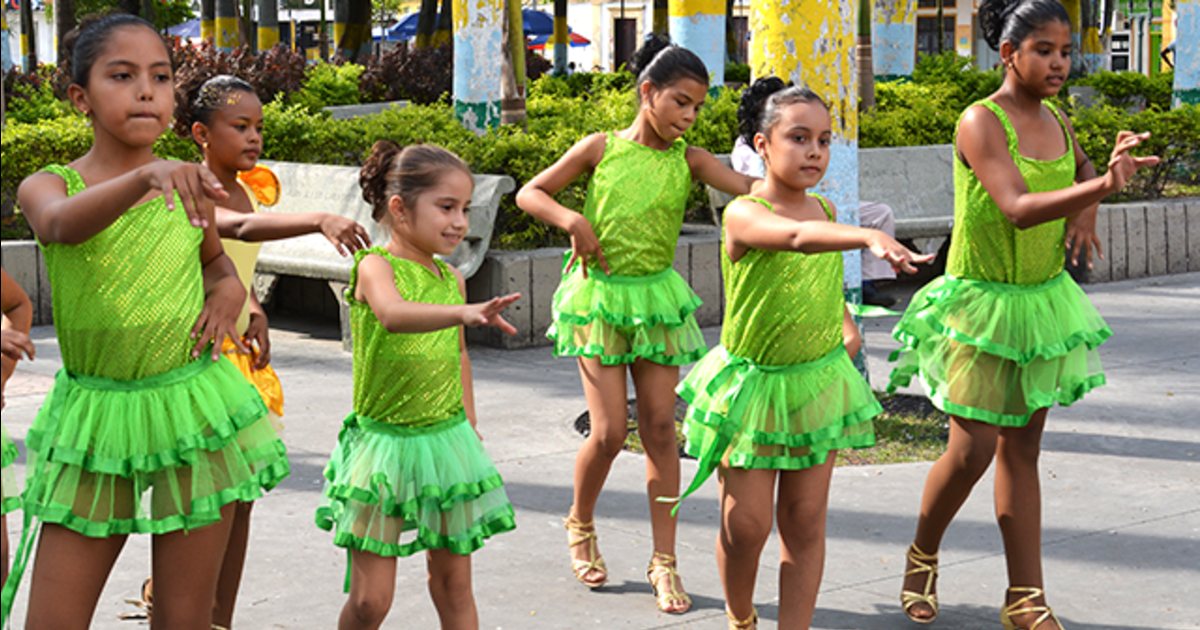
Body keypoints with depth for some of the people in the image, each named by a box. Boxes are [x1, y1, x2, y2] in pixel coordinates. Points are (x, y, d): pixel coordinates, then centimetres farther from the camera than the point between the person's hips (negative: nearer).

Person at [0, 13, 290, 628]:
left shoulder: (188, 186, 3)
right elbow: (64, 223, -31)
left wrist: (229, 288, 1)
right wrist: (145, 176, -49)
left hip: (193, 408, 2)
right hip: (94, 413, -1)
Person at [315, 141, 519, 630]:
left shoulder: (452, 279, 5)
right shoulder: (374, 266, -12)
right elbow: (393, 315, -36)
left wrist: (469, 423, 20)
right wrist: (465, 312, -52)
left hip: (447, 440, 5)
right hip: (384, 441, -5)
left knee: (453, 581, 11)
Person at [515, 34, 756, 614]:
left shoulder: (687, 160, -1)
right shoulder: (601, 148, -5)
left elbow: (750, 188, -15)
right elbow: (529, 194, 2)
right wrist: (572, 220, -14)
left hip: (657, 295, 2)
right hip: (599, 296, -2)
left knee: (660, 429, 2)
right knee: (609, 432, -5)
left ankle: (664, 561, 10)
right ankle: (580, 523, 25)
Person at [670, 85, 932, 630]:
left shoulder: (826, 210, 3)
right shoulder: (743, 215, -19)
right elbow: (796, 237, -41)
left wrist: (847, 325, 8)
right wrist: (871, 237, -56)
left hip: (820, 380, 5)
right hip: (755, 382, -5)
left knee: (805, 522, 6)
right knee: (746, 524, 1)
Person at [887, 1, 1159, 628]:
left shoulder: (1056, 121, 4)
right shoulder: (981, 122, -17)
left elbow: (1080, 170, 27)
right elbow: (1017, 208, -30)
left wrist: (1086, 211, 4)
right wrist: (1103, 184, -43)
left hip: (1045, 299, 6)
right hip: (984, 301, -6)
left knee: (1022, 448, 9)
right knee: (972, 450, -3)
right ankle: (921, 560, 23)